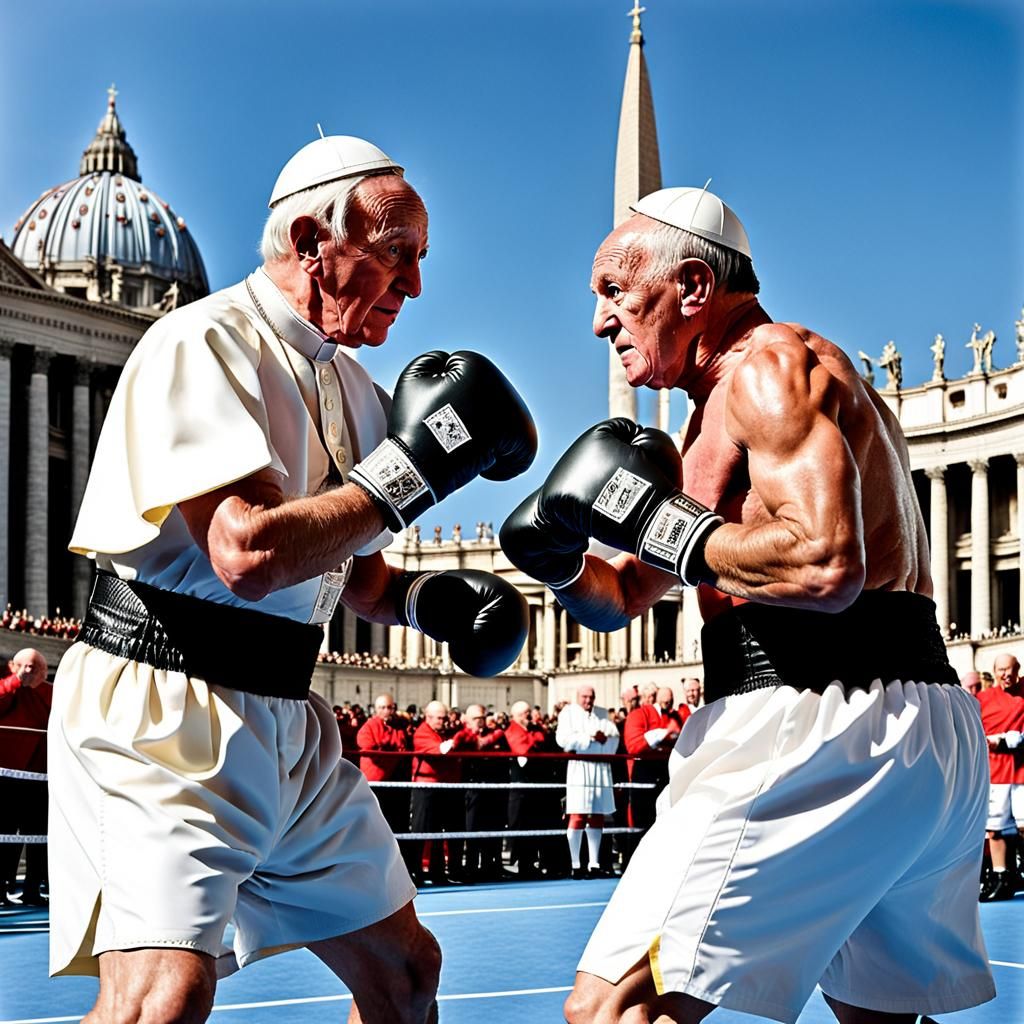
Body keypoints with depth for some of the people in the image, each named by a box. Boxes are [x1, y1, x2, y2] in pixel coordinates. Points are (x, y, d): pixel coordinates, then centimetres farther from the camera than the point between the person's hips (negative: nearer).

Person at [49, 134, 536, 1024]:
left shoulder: (348, 382, 15)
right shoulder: (206, 341, -13)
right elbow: (247, 552, -26)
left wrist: (427, 600, 1)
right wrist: (408, 471, -17)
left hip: (286, 716, 9)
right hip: (163, 713, -9)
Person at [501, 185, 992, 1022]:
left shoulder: (769, 364, -5)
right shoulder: (722, 419, 26)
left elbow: (826, 565, -21)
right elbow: (622, 599, 30)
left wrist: (662, 522, -10)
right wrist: (560, 560, 10)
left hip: (825, 724, -11)